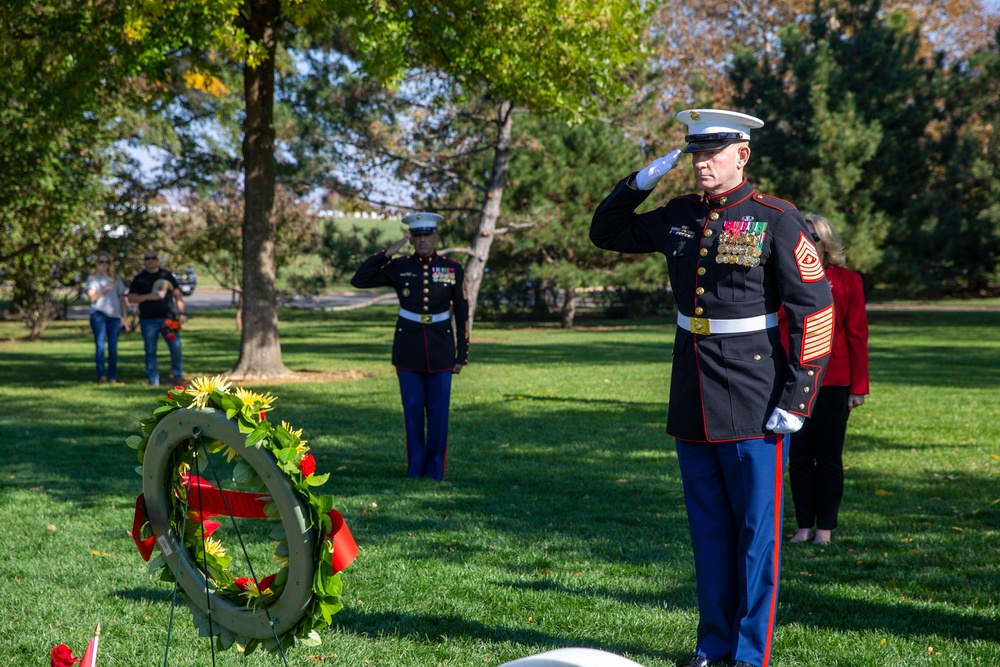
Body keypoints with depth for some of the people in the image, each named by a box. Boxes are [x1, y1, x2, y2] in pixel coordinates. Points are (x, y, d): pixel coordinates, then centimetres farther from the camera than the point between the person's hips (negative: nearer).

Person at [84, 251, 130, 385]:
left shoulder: (116, 279, 18)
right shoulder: (92, 279, 10)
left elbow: (122, 299, 15)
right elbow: (92, 297, -3)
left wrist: (125, 318, 9)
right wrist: (105, 289, -13)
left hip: (114, 315, 3)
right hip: (98, 315, -3)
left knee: (113, 347, 0)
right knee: (100, 344, -11)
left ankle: (112, 378, 0)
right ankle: (101, 375, -12)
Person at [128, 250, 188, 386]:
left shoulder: (167, 275, 10)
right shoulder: (139, 278, 5)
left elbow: (177, 295, 12)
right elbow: (131, 298, 1)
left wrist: (181, 313, 3)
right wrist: (148, 296, -14)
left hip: (168, 318, 1)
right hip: (148, 320, -1)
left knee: (176, 348, -3)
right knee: (150, 351, 2)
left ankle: (178, 376, 9)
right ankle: (153, 380, 8)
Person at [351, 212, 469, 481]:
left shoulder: (453, 269, 0)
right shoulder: (398, 267, 0)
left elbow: (462, 315, 3)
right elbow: (358, 280, -6)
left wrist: (462, 354, 0)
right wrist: (387, 253, -12)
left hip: (441, 351, 0)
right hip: (408, 350, 0)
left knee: (438, 411, 3)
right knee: (413, 410, 4)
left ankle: (436, 469, 12)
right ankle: (415, 468, 14)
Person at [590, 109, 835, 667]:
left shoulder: (777, 220, -8)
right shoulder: (679, 217, 8)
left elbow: (816, 311, -10)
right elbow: (606, 232, 22)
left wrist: (797, 400, -14)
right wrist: (642, 181, 6)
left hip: (754, 409, -5)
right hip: (693, 406, 6)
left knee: (757, 531, 2)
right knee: (709, 530, 13)